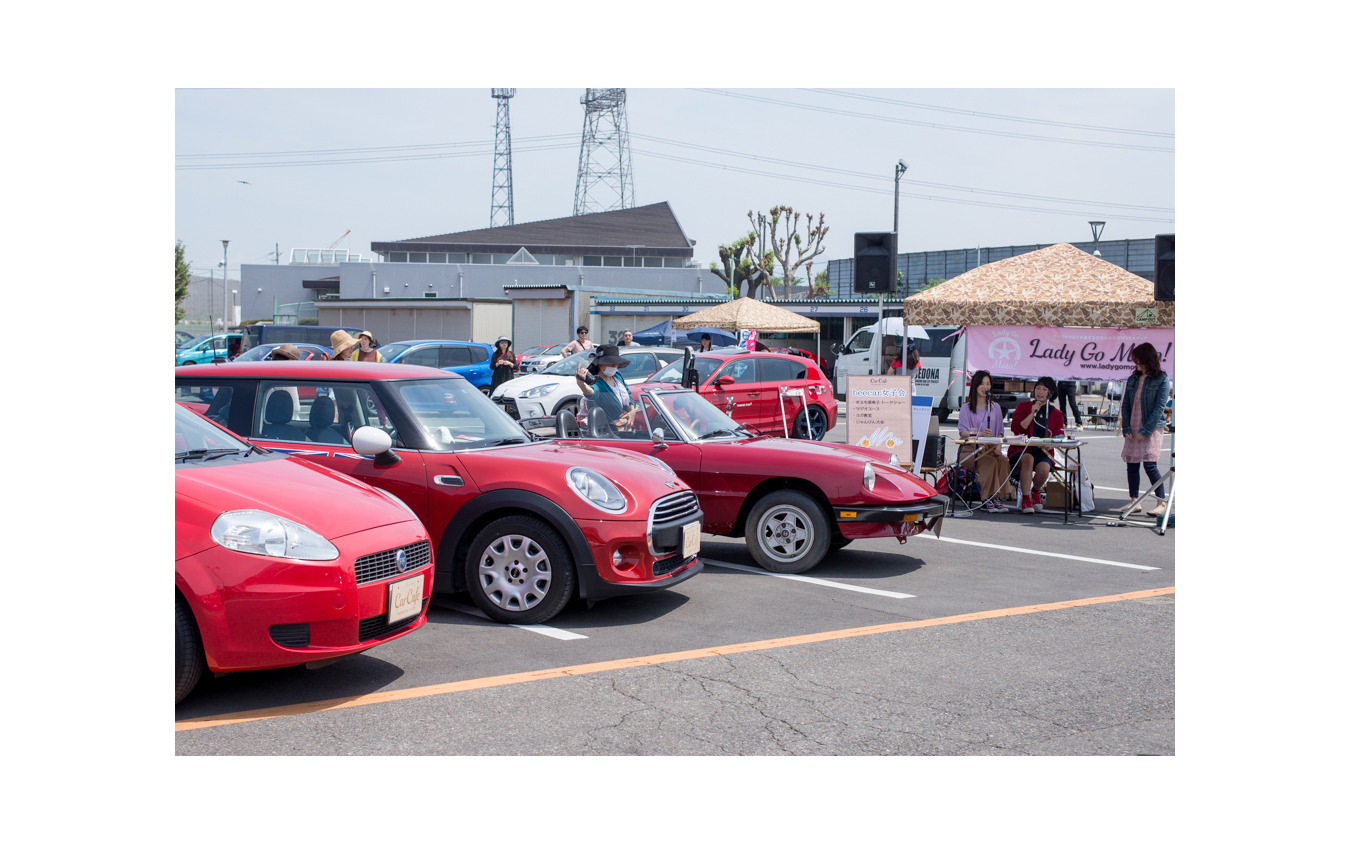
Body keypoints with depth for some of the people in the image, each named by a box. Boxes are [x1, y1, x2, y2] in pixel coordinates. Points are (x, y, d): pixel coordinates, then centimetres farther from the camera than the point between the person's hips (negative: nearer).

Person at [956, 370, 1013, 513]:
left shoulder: (995, 407, 21)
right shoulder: (967, 407, 8)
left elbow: (1000, 431, 16)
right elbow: (962, 431, -3)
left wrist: (998, 446, -5)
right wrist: (979, 434, -23)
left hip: (991, 449, 3)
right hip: (970, 450, -3)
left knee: (1003, 461, -31)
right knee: (990, 462, -33)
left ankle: (998, 498, -32)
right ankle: (988, 500, -34)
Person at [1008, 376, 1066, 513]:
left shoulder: (1056, 414, 15)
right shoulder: (1023, 407, 11)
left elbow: (1058, 438, 8)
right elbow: (1016, 429, -2)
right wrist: (1032, 414, -9)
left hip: (1043, 452, 1)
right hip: (1021, 450, -1)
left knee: (1044, 468, -33)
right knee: (1028, 458, -38)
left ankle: (1035, 491, 3)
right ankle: (1025, 498, -29)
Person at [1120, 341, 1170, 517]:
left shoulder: (1161, 380, -5)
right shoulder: (1132, 379, 11)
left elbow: (1159, 407, -10)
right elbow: (1125, 405, 11)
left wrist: (1146, 430, -15)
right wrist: (1126, 428, -1)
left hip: (1152, 429, -6)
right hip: (1133, 430, 6)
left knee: (1150, 465, -11)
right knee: (1131, 464, 6)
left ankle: (1162, 503, -2)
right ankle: (1134, 501, 16)